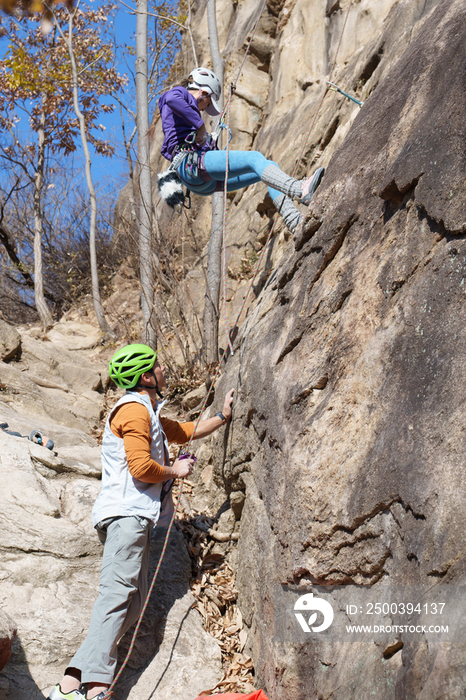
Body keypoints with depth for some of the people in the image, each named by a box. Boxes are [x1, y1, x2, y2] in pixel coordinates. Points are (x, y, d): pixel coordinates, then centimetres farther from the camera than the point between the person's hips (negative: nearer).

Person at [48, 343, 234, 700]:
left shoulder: (150, 414, 28)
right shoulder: (135, 409, -5)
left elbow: (187, 430, 42)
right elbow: (141, 466, -16)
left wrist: (223, 416, 40)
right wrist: (176, 470, 0)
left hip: (134, 516, 10)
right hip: (126, 513, -10)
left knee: (133, 601, -1)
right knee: (119, 591, -21)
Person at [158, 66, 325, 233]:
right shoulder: (179, 93, 9)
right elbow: (171, 99, -20)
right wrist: (199, 125, -16)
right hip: (191, 163, -10)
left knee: (270, 165, 1)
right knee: (255, 158, -26)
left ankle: (295, 223, -16)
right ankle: (301, 191, -49)